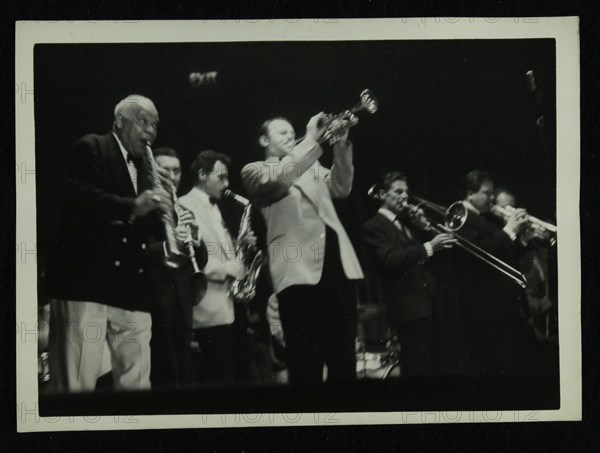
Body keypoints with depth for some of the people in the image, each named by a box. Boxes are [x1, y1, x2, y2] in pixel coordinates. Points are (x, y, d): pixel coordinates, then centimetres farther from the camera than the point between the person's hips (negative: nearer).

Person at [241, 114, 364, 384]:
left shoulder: (311, 167, 27)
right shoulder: (254, 171, 9)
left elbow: (341, 188, 13)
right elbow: (278, 179, -12)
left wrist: (341, 145, 1)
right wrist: (311, 141, -12)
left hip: (335, 264, 6)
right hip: (299, 268, -5)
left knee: (343, 356, 8)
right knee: (306, 359, -8)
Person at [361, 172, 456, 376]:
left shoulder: (409, 220, 18)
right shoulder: (373, 227, -5)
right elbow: (391, 258, -21)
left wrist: (425, 229, 1)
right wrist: (429, 247, -31)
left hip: (431, 303, 8)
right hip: (410, 307, -8)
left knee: (434, 364, 11)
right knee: (418, 368, -12)